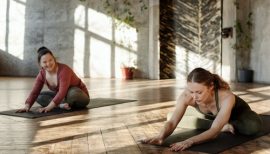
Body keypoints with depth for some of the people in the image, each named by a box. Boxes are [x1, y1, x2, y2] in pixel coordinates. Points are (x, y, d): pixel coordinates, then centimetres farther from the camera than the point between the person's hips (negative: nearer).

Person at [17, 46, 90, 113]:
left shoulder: (64, 70, -30)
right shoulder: (42, 73, -10)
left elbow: (62, 92, -39)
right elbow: (35, 92, -13)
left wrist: (48, 107, -46)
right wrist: (27, 106, -30)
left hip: (80, 96, -6)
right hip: (61, 96, 7)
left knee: (73, 93, -40)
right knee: (39, 96, -8)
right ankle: (62, 105, -20)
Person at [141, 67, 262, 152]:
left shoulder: (226, 97, -46)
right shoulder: (186, 96, -37)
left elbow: (214, 132, -52)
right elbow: (172, 121, -40)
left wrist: (189, 141, -67)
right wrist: (161, 137, -61)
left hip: (236, 111, -4)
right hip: (210, 115, 4)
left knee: (254, 126, -35)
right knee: (175, 117, -10)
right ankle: (223, 126, 1)